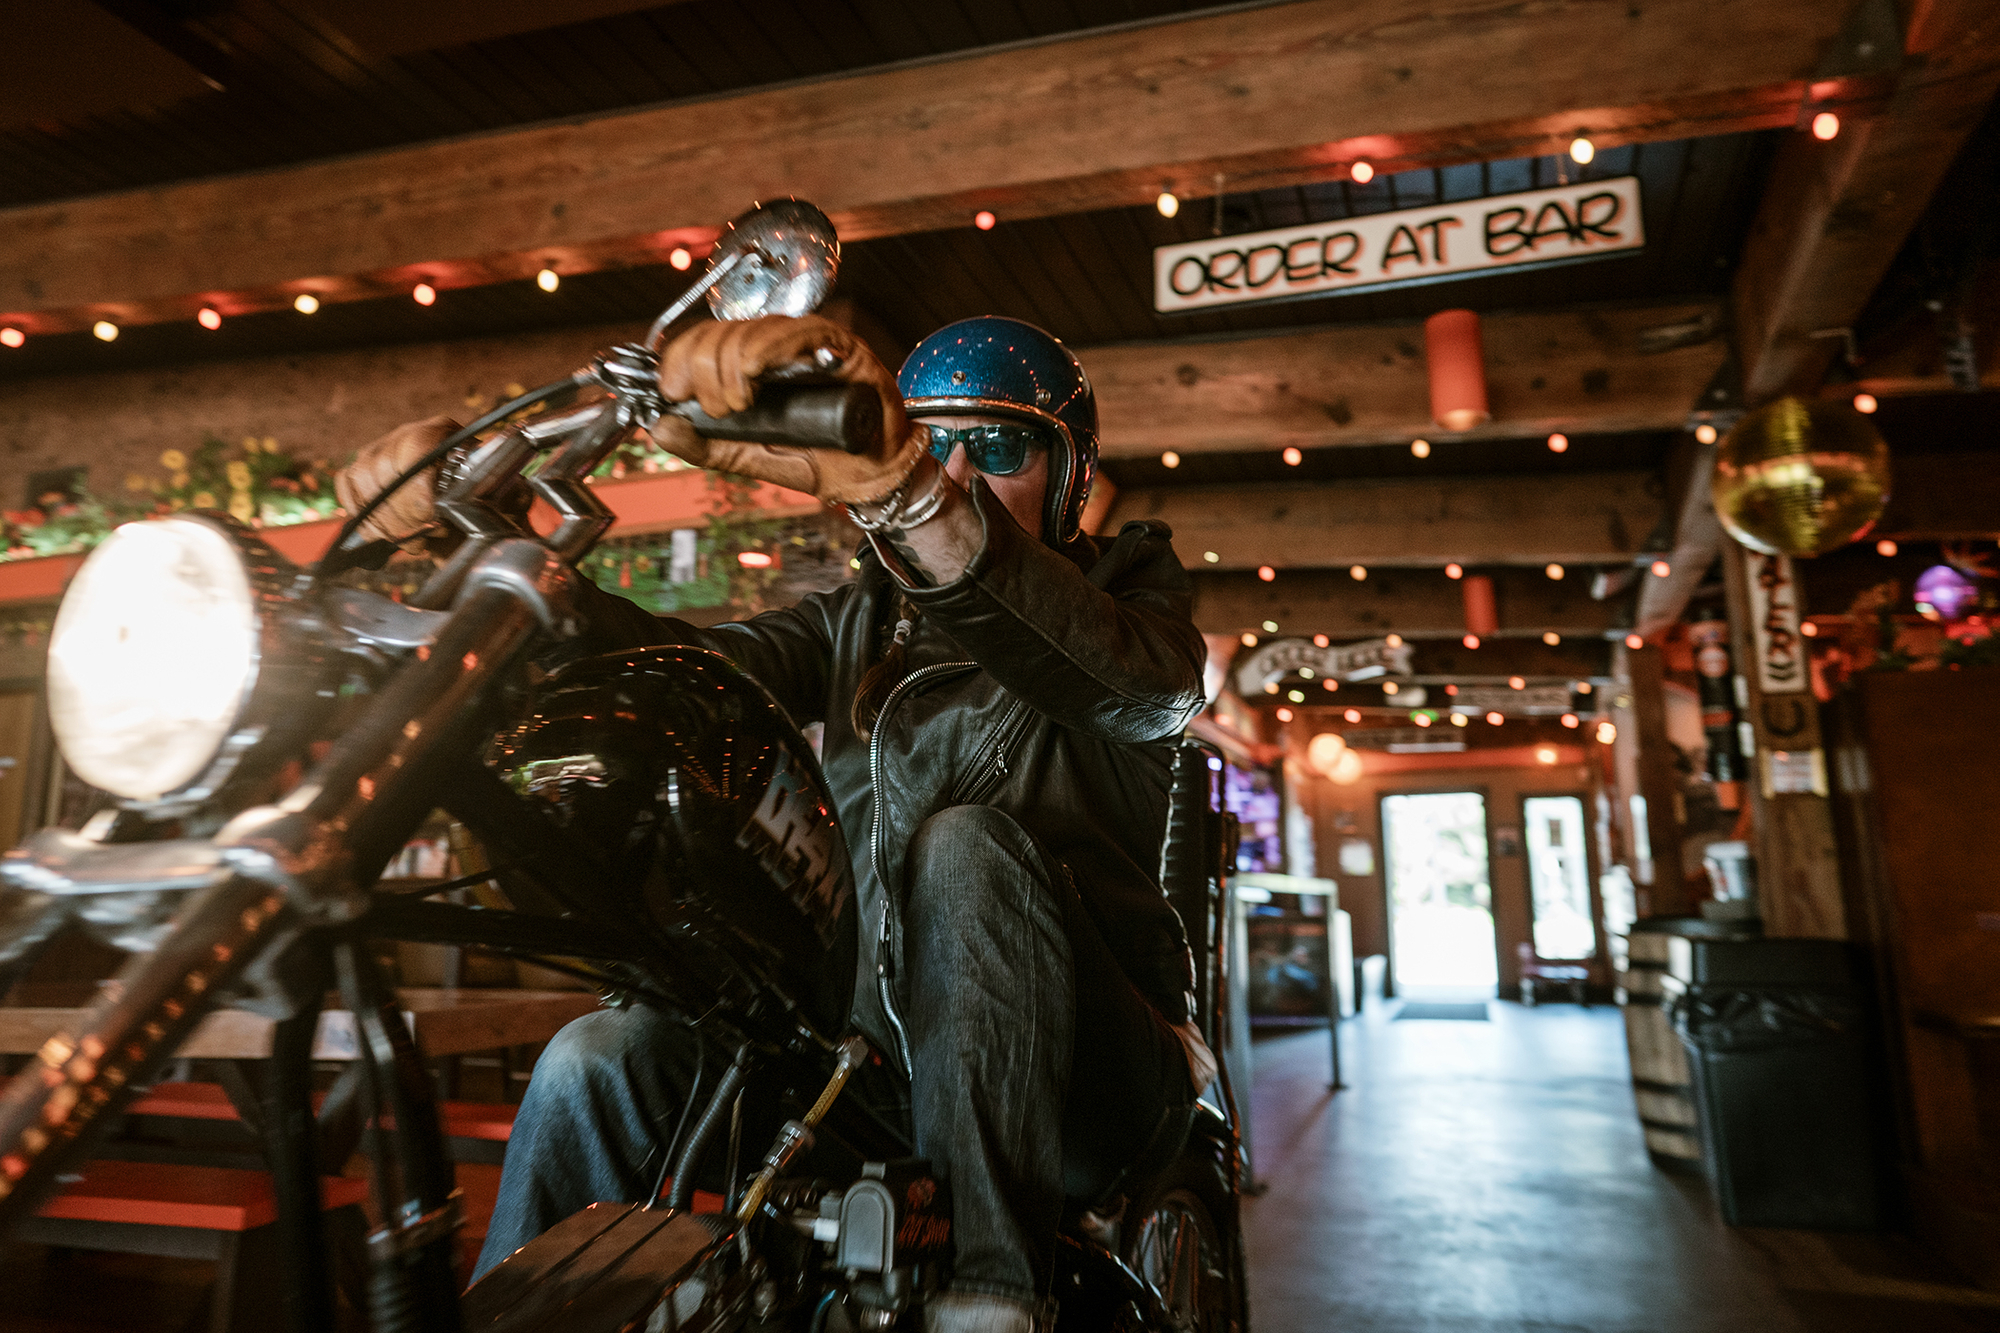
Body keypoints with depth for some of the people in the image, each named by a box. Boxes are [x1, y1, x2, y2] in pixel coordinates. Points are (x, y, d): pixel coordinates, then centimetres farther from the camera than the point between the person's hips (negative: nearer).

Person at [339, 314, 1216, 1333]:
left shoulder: (1124, 577, 0)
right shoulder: (860, 620, 15)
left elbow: (1148, 679, -27)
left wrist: (900, 488, -45)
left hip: (1084, 1062, -4)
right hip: (875, 1032, 4)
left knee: (966, 844, -30)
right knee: (600, 1062, -11)